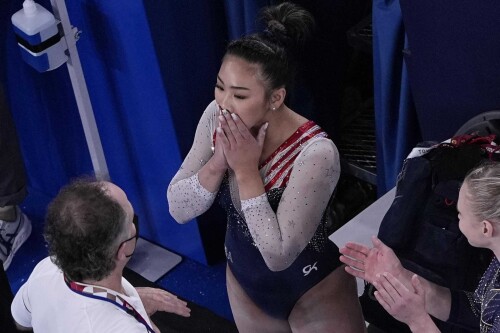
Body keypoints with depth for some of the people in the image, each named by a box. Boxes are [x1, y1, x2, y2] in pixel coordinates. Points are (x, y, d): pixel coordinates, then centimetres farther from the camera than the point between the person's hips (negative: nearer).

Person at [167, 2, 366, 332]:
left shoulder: (315, 153, -32)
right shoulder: (216, 118, -15)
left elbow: (278, 255, -30)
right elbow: (178, 209, -12)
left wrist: (246, 170, -32)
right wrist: (219, 161, -27)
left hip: (314, 291, -5)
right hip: (244, 283, 5)